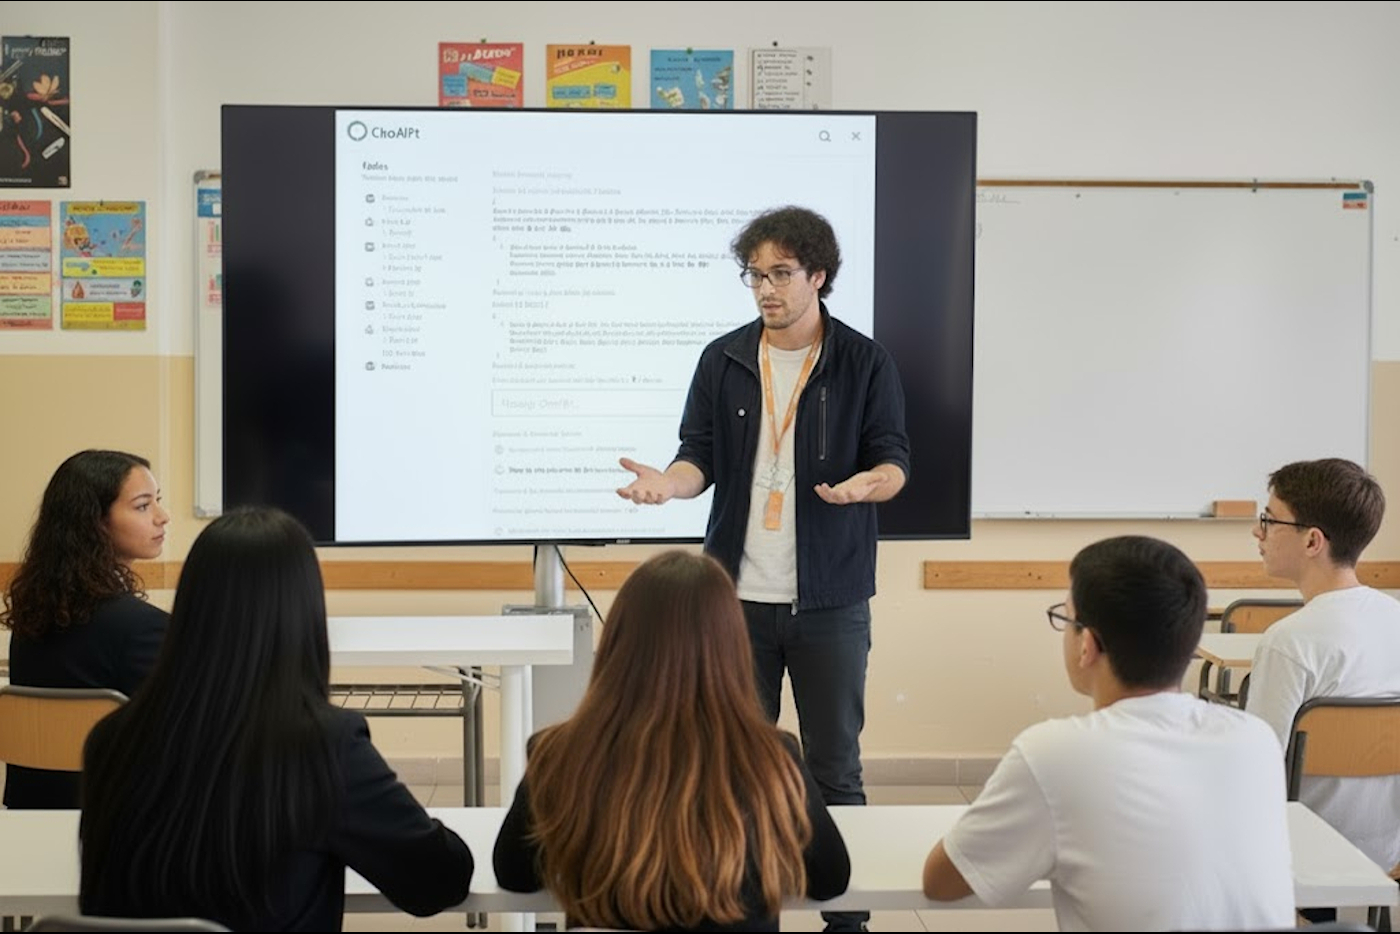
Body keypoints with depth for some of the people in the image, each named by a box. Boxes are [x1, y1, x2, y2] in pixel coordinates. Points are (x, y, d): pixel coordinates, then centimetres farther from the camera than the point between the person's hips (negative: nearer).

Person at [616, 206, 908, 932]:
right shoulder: (723, 360, 5)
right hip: (739, 597, 2)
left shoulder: (863, 362, -1)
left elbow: (893, 462, -4)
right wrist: (667, 482, -18)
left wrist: (864, 484, -27)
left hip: (831, 602, -2)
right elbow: (702, 456, 4)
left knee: (834, 767, 5)